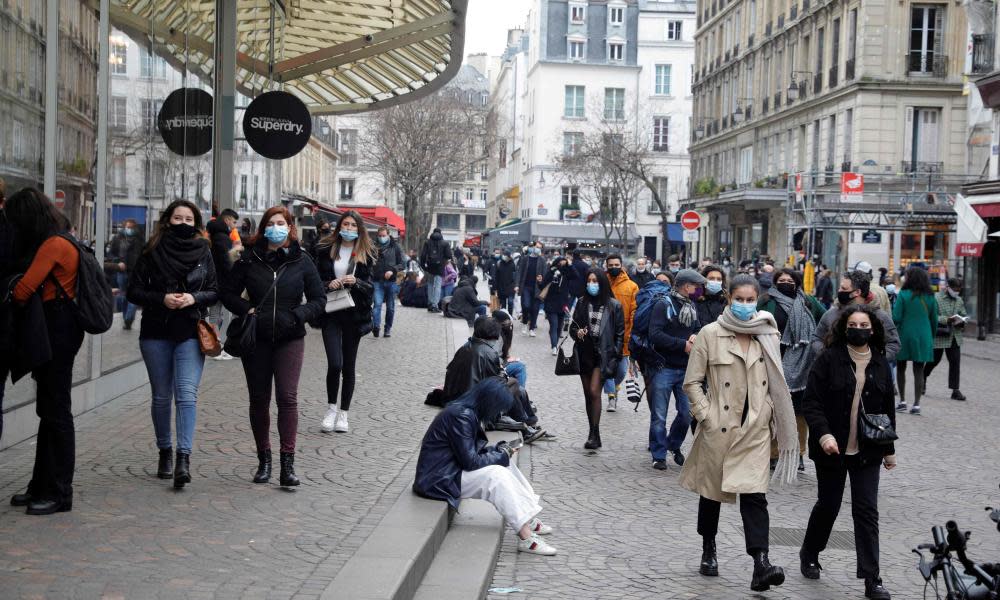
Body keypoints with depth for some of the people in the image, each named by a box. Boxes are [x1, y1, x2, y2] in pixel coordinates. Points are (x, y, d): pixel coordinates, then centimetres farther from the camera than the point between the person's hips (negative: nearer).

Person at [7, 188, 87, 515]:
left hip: (58, 331, -10)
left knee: (56, 411, -4)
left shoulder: (54, 245, -15)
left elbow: (24, 289, -19)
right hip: (52, 328, 10)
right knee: (47, 410, 14)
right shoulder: (49, 244, 16)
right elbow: (33, 288, 12)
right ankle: (42, 485, 22)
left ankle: (59, 493, 3)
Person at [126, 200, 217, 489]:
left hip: (190, 333, -1)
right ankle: (165, 452, 25)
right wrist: (162, 299, -15)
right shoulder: (152, 252, 2)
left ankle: (183, 457, -19)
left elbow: (215, 291, 7)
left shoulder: (204, 253, 4)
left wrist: (194, 298, -13)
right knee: (161, 396, 10)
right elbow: (134, 291, 1)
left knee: (187, 394, -14)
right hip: (156, 332, 1)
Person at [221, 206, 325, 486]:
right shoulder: (249, 259, 3)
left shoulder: (301, 261, 2)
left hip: (290, 339, -1)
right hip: (256, 339, 2)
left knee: (287, 397, -10)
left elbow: (319, 300, 5)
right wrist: (246, 309, -6)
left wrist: (298, 314, -12)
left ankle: (288, 463, -7)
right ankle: (264, 460, 20)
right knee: (259, 400, 8)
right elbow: (227, 292, 10)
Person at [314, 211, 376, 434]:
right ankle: (331, 408, 10)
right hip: (331, 313, -1)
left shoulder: (366, 253, 3)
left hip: (354, 313, 1)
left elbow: (370, 286, 1)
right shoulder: (326, 250, 3)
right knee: (335, 363, -11)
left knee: (349, 366, 7)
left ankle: (343, 414, 19)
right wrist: (329, 285, -14)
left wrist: (356, 282, -18)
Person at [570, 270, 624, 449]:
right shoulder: (582, 302, 7)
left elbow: (620, 333, 0)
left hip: (603, 354, -4)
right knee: (588, 394, 9)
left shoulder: (613, 305, -2)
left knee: (594, 391, -15)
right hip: (584, 353, 4)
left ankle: (594, 435, -9)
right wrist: (577, 332, -10)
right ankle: (593, 434, 19)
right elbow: (573, 326, 14)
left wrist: (615, 356, -7)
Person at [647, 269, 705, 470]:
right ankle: (659, 455, 11)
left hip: (685, 369, 5)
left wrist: (695, 336, -9)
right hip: (664, 368, -5)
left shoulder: (692, 306, 11)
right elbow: (655, 334, -17)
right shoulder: (664, 305, -8)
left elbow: (698, 329, 15)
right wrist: (683, 344, -16)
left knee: (687, 412, 5)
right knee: (659, 415, 0)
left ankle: (674, 445, 28)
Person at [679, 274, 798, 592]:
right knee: (711, 491, 13)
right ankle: (708, 551, 33)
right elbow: (692, 381, -2)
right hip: (719, 427, -1)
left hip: (755, 429, 1)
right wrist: (706, 415, -10)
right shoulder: (710, 334, -4)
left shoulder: (768, 336, 5)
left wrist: (766, 412, 7)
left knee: (754, 494, -10)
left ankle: (761, 564, -16)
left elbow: (775, 383, 15)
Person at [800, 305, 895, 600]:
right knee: (828, 504, 12)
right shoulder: (829, 359, -7)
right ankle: (809, 553, 37)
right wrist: (823, 433, -25)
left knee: (867, 511, -1)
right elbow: (811, 401, -11)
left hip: (867, 452, 2)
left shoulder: (880, 364, 5)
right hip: (832, 449, -2)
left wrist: (889, 449, 13)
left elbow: (887, 409, 12)